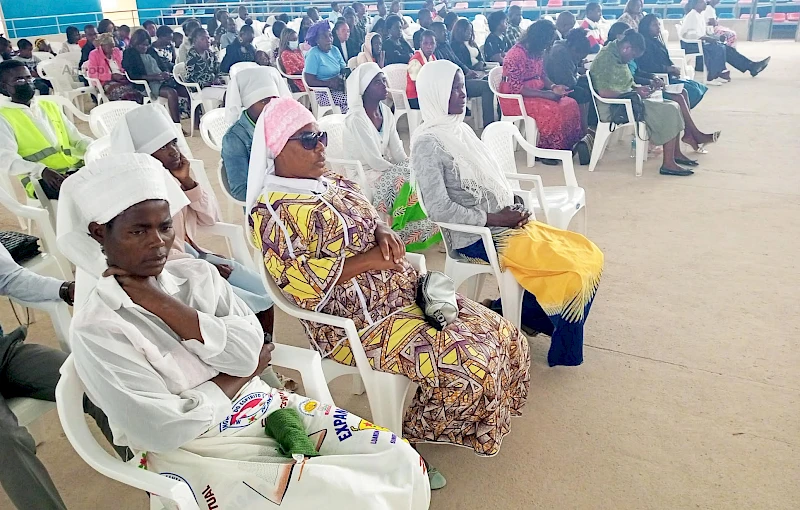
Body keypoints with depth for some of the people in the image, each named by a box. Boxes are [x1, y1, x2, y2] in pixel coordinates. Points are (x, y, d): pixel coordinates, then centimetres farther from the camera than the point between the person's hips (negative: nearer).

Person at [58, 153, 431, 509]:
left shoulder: (197, 274, 3)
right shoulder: (96, 331, -13)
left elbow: (248, 350, -10)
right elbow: (167, 430, -19)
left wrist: (158, 302, -14)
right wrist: (237, 374, -6)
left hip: (266, 409, 5)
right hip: (192, 453, -5)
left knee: (401, 461, -7)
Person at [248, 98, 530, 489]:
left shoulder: (333, 183, 13)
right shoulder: (273, 211, -11)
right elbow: (303, 281, -21)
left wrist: (384, 232, -3)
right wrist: (370, 258, -19)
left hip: (404, 291, 9)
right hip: (357, 321, -9)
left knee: (502, 335, 3)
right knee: (467, 364, -21)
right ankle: (405, 444, 5)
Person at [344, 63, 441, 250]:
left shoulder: (386, 112, 6)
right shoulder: (356, 119, -17)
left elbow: (399, 154, 3)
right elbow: (375, 162, -21)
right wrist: (413, 172, -17)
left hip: (386, 170, 8)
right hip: (365, 176, -7)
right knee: (410, 182, -27)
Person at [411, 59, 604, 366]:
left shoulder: (460, 129, 12)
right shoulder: (427, 142, -14)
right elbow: (439, 209, -21)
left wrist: (514, 209, -2)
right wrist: (497, 219, -17)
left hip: (502, 224, 9)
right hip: (476, 237, -9)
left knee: (587, 254, 2)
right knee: (572, 266, -14)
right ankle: (563, 352, 8)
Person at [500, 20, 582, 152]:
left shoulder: (538, 52, 6)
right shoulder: (516, 54, -20)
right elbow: (516, 88, -23)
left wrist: (553, 87, -4)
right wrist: (546, 95, -26)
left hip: (535, 93, 8)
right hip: (515, 99, -8)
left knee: (570, 104, -8)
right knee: (553, 109, -28)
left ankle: (566, 146, -1)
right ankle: (546, 150, -12)